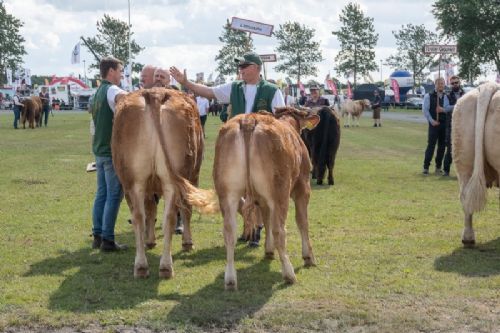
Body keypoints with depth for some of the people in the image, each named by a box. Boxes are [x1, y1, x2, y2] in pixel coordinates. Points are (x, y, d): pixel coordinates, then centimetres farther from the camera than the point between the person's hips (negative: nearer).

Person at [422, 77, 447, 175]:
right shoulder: (429, 96, 3)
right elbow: (425, 109, -2)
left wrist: (443, 109, -15)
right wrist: (431, 120, -10)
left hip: (444, 123, 3)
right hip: (434, 123, -3)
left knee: (442, 146, 6)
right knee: (431, 145, -6)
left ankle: (438, 167, 15)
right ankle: (426, 167, -1)